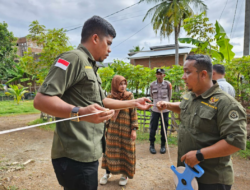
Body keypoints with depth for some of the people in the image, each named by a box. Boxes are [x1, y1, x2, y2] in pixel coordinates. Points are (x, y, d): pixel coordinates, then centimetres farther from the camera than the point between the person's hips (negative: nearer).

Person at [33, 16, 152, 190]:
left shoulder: (91, 67, 17)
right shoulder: (74, 58, -14)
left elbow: (103, 101, 23)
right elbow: (41, 100, -22)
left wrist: (134, 103, 21)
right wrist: (80, 113, -37)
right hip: (75, 156, -10)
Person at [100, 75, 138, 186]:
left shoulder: (129, 96, -5)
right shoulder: (109, 97, -1)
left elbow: (133, 113, -5)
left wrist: (134, 129, -9)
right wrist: (106, 127, 5)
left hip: (126, 129, -1)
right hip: (112, 129, 2)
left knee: (125, 151, 8)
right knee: (111, 151, 11)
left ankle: (124, 174, 28)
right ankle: (108, 173, 30)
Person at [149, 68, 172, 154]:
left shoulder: (168, 84, -3)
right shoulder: (152, 85, 0)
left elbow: (169, 96, 11)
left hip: (165, 109, -1)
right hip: (155, 109, 1)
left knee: (164, 128, 7)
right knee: (153, 128, 4)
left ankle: (163, 145, 23)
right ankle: (152, 145, 21)